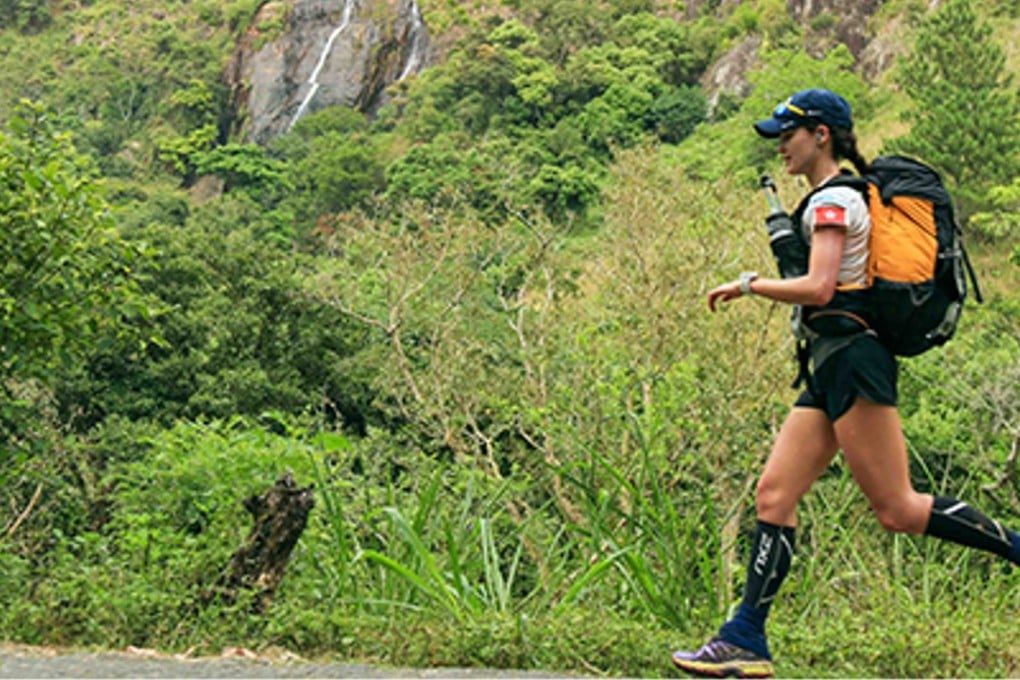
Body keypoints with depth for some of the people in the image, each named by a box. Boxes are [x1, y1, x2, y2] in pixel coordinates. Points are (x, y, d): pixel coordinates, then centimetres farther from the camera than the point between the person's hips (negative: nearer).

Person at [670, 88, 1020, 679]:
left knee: (897, 509, -9)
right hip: (832, 365, 10)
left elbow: (818, 288, -20)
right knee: (774, 497, 2)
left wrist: (747, 285, -10)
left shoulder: (832, 199, -9)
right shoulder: (840, 196, 22)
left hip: (853, 362, -10)